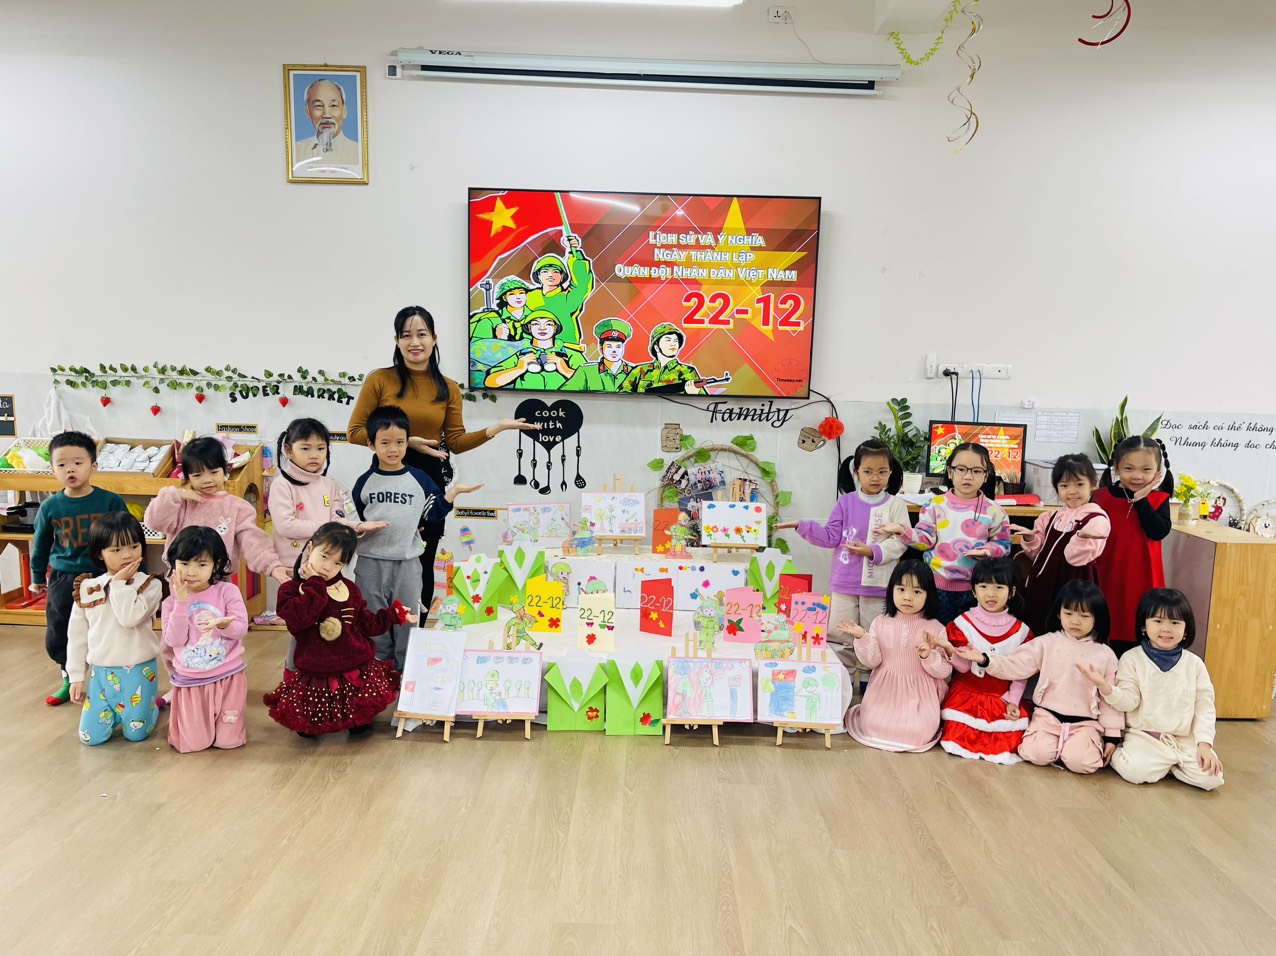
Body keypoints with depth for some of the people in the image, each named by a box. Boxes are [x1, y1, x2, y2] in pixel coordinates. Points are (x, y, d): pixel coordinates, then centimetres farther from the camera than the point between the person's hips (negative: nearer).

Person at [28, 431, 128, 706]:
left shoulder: (111, 501, -11)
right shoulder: (50, 507, -3)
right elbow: (41, 544, 12)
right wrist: (37, 578, 20)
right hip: (64, 580, 3)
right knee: (57, 637, 13)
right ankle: (69, 681, 35)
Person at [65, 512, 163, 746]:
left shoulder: (150, 584, -9)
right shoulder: (87, 588, 0)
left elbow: (130, 618, -26)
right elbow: (77, 635, 7)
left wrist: (119, 583, -19)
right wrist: (76, 677, 7)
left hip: (138, 671, -3)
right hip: (100, 672, 3)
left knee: (136, 733, 3)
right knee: (91, 736, 6)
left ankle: (147, 706, 34)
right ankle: (115, 708, 34)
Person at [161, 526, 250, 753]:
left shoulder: (227, 591, -7)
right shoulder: (171, 602, -2)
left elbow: (240, 629, -11)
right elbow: (174, 640, -13)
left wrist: (224, 624, -33)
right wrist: (181, 603, -18)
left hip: (228, 677, -1)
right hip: (191, 681, 1)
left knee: (228, 741, 0)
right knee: (193, 744, 3)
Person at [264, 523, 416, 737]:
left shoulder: (349, 589, 9)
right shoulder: (291, 589, -4)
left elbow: (365, 623, 16)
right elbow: (298, 619, -25)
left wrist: (394, 614, 11)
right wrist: (315, 584, -19)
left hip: (356, 669, 2)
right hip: (314, 676, -2)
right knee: (306, 727, -4)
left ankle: (361, 719, 29)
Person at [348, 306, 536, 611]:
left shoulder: (448, 388, 5)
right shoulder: (379, 380, -3)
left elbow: (455, 442, 5)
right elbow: (354, 432, -4)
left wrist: (496, 428, -8)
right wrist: (405, 441, -14)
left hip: (430, 479, 3)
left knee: (423, 562, 11)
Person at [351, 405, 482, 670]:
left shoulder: (419, 479, 0)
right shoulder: (365, 482, 2)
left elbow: (434, 513, 3)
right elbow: (354, 520, 12)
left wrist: (455, 491, -4)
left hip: (407, 563, 0)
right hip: (371, 563, 1)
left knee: (407, 623, 9)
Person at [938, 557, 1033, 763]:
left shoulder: (1020, 630, 0)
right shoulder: (963, 623, -5)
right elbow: (963, 666, -10)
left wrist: (1013, 701, -6)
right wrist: (950, 652, -31)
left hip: (1002, 698, 2)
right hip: (967, 694, -2)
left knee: (1010, 739, -14)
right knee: (959, 736, -19)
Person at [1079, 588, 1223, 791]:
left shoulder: (1194, 664, 5)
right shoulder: (1132, 659, -2)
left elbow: (1204, 708, 3)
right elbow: (1128, 701, -9)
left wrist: (1204, 743, -9)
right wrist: (1105, 687, -28)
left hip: (1186, 740, 3)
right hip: (1143, 736, -3)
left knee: (1211, 778, -19)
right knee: (1135, 771, -30)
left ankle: (1169, 763, 6)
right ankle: (1117, 754, 3)